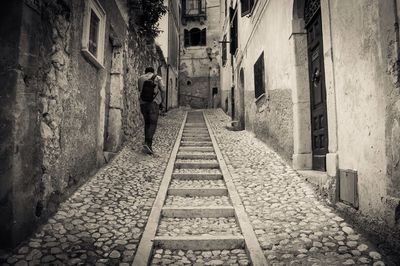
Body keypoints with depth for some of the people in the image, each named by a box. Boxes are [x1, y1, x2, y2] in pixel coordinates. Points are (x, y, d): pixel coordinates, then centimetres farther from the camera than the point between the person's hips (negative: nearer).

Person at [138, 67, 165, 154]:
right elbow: (163, 90, 2)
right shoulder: (157, 78, 5)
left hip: (143, 103, 4)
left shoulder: (140, 78, 12)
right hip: (153, 103, -3)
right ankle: (147, 144, -23)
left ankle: (148, 145, 14)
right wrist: (161, 102, 10)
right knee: (153, 124, -5)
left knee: (147, 123, 15)